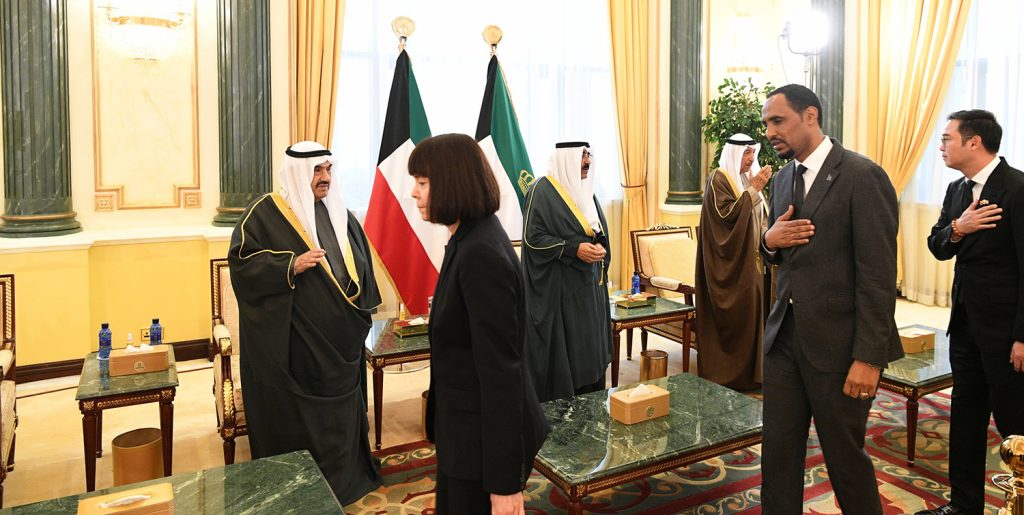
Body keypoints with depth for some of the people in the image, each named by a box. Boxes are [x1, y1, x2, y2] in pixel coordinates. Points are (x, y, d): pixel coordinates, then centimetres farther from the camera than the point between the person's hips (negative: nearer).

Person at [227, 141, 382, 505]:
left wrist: (361, 310, 4)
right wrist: (290, 266, -24)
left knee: (338, 414, 15)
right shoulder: (265, 212, -7)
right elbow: (241, 261, -11)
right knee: (293, 418, 6)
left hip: (339, 337, 6)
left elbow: (360, 262, 15)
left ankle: (341, 482, 31)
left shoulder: (339, 212, 10)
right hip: (291, 343, -5)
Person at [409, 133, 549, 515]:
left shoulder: (480, 254, -24)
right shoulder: (470, 240, 5)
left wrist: (505, 482, -22)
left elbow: (500, 368, -25)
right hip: (470, 428, 9)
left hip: (487, 437, -9)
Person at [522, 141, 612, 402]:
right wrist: (574, 249, -21)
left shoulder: (585, 190, 13)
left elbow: (599, 232, 19)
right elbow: (533, 237, -15)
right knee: (560, 349, -2)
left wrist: (599, 248, -3)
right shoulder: (542, 191, -10)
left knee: (589, 346, 10)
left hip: (588, 285, 7)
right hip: (556, 287, -7)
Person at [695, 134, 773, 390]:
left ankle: (748, 372, 18)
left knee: (751, 314, 9)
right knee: (731, 316, -4)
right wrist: (753, 190, -21)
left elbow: (759, 216, 19)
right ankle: (726, 373, 6)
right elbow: (726, 214, -21)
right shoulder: (718, 180, -9)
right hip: (730, 262, -8)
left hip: (751, 259, 8)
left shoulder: (749, 179, 14)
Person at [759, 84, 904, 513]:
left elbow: (878, 274, -15)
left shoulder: (862, 176, -12)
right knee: (777, 451, 11)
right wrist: (769, 240, -3)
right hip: (786, 334, 6)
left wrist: (868, 357, -17)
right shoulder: (783, 179, 11)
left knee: (844, 455, 10)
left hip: (838, 342, -6)